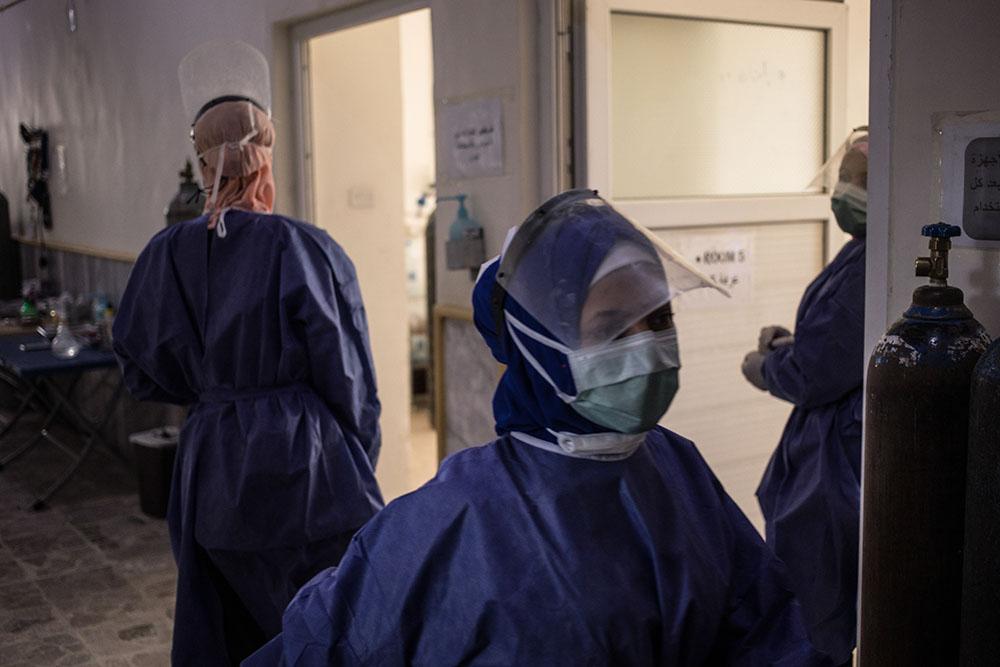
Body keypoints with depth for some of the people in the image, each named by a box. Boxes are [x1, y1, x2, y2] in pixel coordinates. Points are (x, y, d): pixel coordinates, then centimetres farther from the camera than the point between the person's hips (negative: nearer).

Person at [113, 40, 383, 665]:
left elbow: (145, 372, 7)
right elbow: (348, 378, -9)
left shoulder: (168, 256, -3)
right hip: (309, 471, -4)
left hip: (214, 473, 4)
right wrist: (359, 470, 5)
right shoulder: (308, 250, -14)